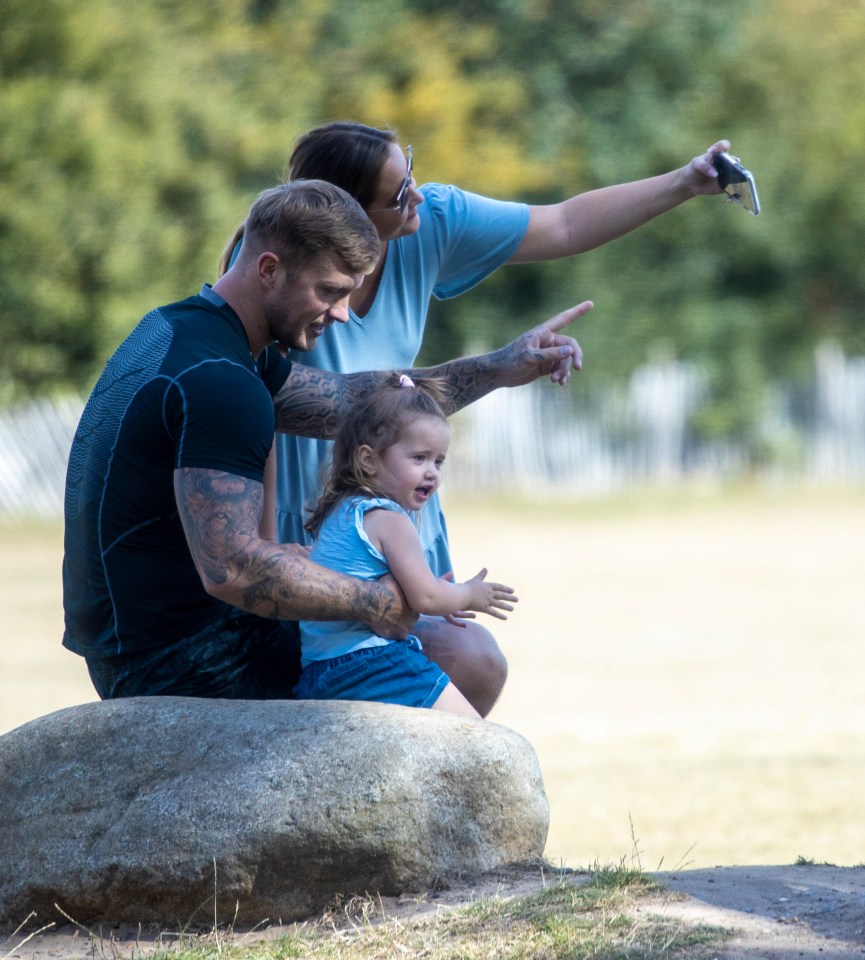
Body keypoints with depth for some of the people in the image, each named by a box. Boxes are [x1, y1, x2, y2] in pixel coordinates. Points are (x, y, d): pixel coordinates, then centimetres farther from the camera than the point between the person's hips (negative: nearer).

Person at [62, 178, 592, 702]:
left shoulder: (180, 327, 10)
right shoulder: (216, 382, -24)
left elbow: (346, 402, 17)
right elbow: (232, 570, -32)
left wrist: (498, 369, 11)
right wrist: (373, 603, -21)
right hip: (177, 669, -11)